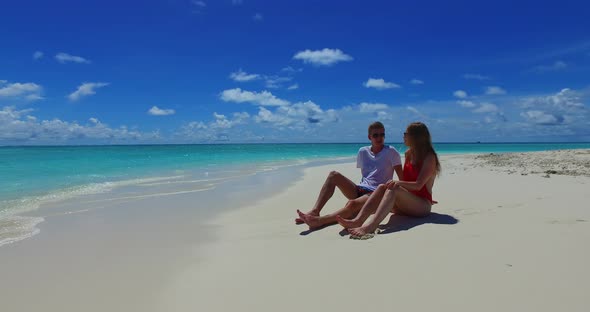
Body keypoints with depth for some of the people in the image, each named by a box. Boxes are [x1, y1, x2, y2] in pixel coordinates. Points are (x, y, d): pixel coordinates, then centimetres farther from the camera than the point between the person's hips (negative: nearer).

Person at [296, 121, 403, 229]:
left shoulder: (391, 152, -2)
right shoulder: (363, 152, 10)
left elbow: (402, 178, -4)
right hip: (360, 190, 5)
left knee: (352, 204, -38)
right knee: (334, 175, -15)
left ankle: (318, 221, -44)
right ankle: (314, 212, -26)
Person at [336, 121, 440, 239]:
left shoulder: (429, 157, -8)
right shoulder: (409, 154, 14)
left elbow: (418, 185, -19)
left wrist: (399, 183, -33)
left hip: (423, 205, -6)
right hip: (406, 204, 6)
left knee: (393, 189, -34)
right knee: (382, 187, -21)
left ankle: (369, 227, -56)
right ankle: (357, 221, -42)